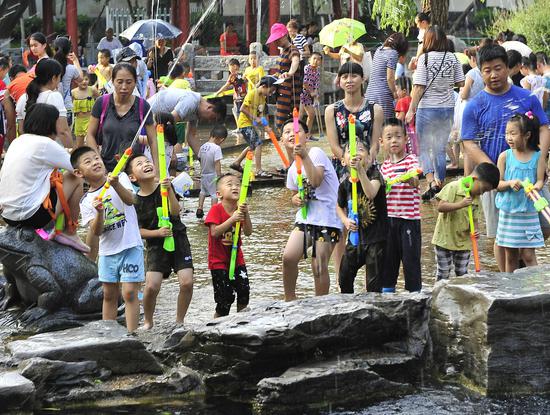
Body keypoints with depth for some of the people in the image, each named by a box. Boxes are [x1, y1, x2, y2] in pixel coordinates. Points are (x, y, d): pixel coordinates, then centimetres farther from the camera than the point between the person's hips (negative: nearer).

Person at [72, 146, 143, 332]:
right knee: (109, 295, 12)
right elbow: (96, 232, -9)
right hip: (107, 251, 4)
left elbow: (130, 200, -24)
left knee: (129, 292, -9)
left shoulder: (120, 177, -5)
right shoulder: (86, 202, 0)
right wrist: (99, 212, -28)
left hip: (130, 246, -4)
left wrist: (116, 185, -41)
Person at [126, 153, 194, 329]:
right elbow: (136, 230, -3)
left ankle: (179, 321, 10)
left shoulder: (165, 187, -6)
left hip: (178, 239, 1)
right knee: (152, 285, -14)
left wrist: (169, 191, -33)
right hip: (156, 244, -1)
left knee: (187, 282, -12)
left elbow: (175, 212, -19)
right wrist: (157, 232, -17)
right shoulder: (135, 201, -7)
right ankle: (147, 322, 13)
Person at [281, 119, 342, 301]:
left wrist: (305, 156, -25)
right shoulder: (293, 169, 13)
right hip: (304, 217, 6)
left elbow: (316, 181, -24)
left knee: (319, 267, -6)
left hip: (326, 219, -6)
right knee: (289, 257, -11)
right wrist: (296, 199, 1)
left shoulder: (316, 153, -9)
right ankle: (289, 299, 5)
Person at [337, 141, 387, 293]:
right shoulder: (345, 185, 3)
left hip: (376, 238, -5)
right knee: (344, 278, 12)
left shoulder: (374, 174, -11)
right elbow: (339, 207, 22)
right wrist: (345, 220, 1)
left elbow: (371, 194, -33)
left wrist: (360, 170, -42)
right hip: (355, 236, 5)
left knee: (374, 283, -2)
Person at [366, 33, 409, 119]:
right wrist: (395, 93, -2)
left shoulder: (379, 50, 14)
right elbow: (390, 78, -13)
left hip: (370, 94, 8)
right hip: (383, 95, -8)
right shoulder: (393, 53, -8)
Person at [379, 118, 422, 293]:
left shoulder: (411, 160, -6)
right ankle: (387, 287, 23)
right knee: (388, 254, 12)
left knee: (410, 256, -1)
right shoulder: (384, 166, 11)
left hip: (409, 218, -5)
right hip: (388, 218, 5)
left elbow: (415, 182, -26)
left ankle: (415, 290, 8)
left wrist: (409, 179, -46)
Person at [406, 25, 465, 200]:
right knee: (440, 149, 14)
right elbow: (461, 83, 4)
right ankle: (440, 184, 18)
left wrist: (411, 109, -8)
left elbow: (419, 87, -13)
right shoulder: (452, 58, -1)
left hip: (427, 108, -4)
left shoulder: (424, 59, -11)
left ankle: (431, 181, -14)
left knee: (424, 148, 6)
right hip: (448, 108, 4)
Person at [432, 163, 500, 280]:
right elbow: (440, 207, -23)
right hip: (445, 240, -6)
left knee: (462, 275, 10)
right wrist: (461, 204, -33)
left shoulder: (476, 198, 6)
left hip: (464, 242, 6)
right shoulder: (453, 187, -14)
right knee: (443, 275, 2)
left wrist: (475, 230, -9)